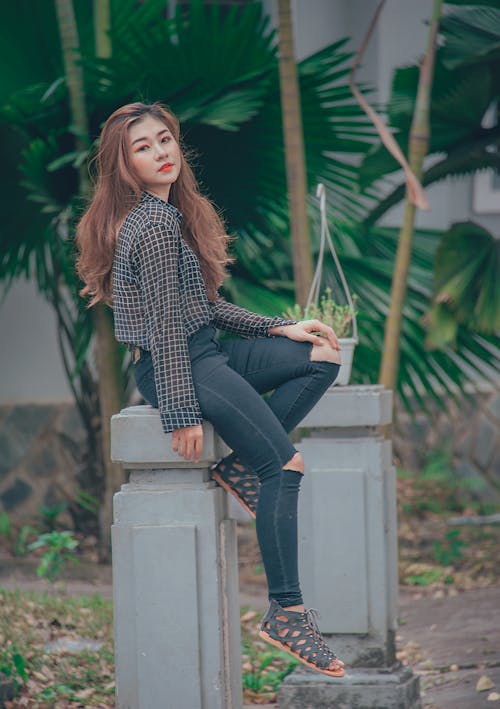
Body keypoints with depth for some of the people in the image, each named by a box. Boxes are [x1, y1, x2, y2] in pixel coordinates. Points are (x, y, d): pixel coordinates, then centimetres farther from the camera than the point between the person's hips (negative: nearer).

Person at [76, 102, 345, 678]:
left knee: (321, 358, 7)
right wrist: (181, 412, -23)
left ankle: (240, 466, -1)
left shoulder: (171, 213, 14)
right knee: (285, 467, -17)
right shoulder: (154, 226, -17)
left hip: (203, 354, 10)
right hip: (176, 367, -10)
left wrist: (279, 328, 16)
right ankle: (284, 613, -15)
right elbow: (165, 324, -21)